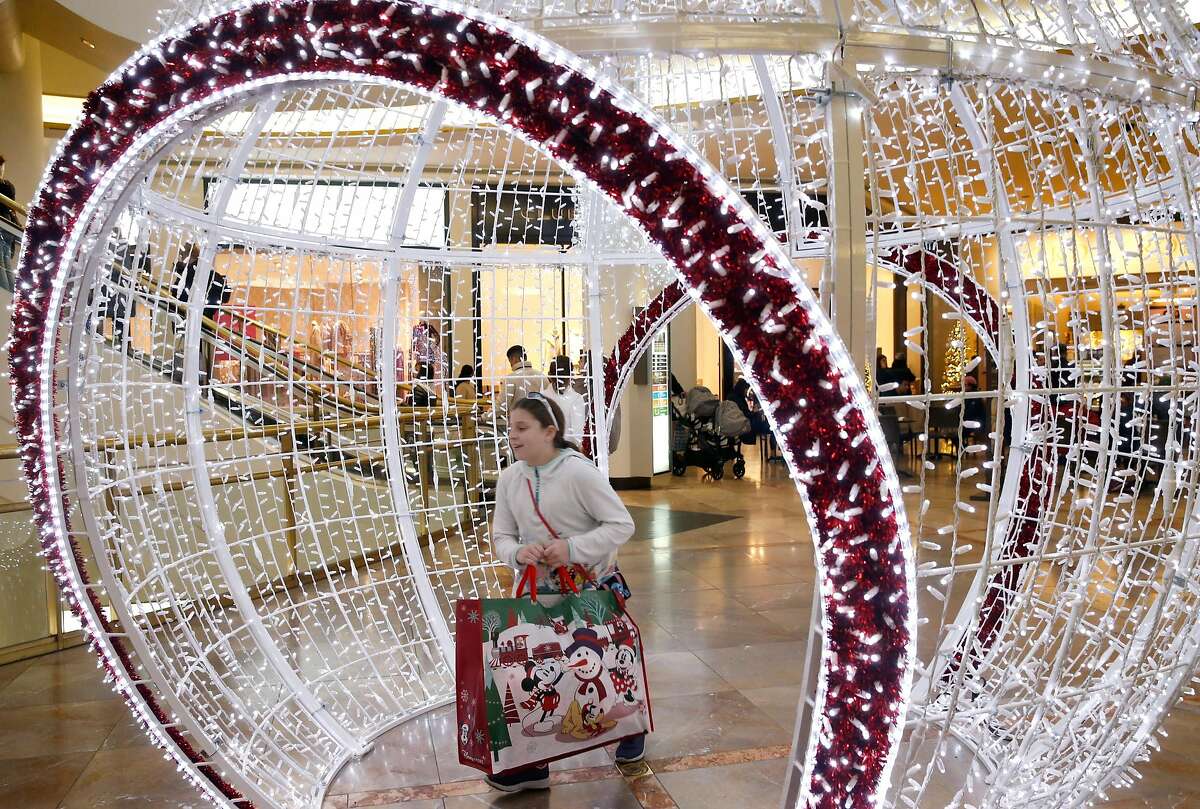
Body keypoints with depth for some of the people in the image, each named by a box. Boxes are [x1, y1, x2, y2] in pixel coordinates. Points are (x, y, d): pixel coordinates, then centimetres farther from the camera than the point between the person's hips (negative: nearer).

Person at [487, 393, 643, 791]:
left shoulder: (579, 472, -21)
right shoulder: (509, 478, -4)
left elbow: (622, 524, -19)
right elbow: (501, 535, 2)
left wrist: (572, 549, -29)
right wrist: (517, 553, -21)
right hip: (540, 593, 4)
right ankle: (532, 764, 18)